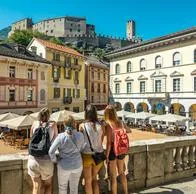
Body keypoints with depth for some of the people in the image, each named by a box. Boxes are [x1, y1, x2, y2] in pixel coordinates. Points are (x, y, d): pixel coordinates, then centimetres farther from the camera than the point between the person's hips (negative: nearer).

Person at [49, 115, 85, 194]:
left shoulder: (61, 136, -19)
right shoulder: (80, 135, -11)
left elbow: (51, 151, -18)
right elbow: (81, 148, 3)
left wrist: (55, 160, -1)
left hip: (64, 166, -2)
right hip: (77, 165, 3)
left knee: (62, 187, 19)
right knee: (74, 187, 20)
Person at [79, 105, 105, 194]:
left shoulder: (82, 126, -11)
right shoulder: (100, 126, -7)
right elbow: (101, 142, 1)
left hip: (87, 155, -2)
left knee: (88, 181, 17)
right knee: (94, 178, 25)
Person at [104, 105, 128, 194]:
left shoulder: (108, 125, -18)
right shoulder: (120, 123, -2)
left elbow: (109, 142, -17)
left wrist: (107, 156, -10)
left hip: (112, 150, -6)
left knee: (113, 176, 10)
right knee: (121, 172, 25)